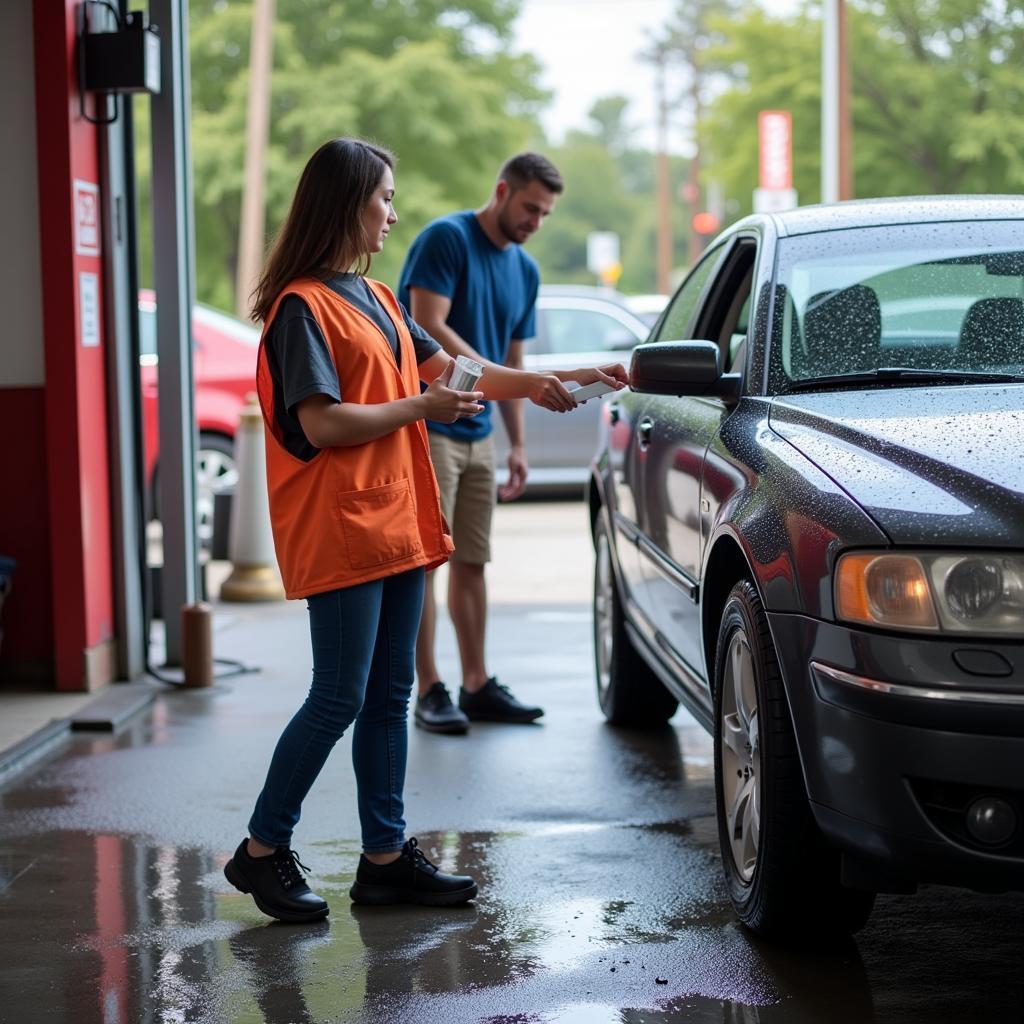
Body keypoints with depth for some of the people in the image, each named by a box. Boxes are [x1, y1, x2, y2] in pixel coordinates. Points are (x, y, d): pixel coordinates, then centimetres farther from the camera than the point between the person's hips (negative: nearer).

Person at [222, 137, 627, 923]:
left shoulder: (376, 298, 17)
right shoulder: (303, 305, -11)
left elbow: (445, 370, 21)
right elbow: (321, 423, -19)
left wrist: (545, 382, 14)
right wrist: (422, 407, -11)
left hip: (397, 525, 9)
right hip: (339, 531, -9)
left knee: (389, 697, 10)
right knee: (339, 699, -6)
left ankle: (386, 856, 16)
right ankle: (263, 851, 6)